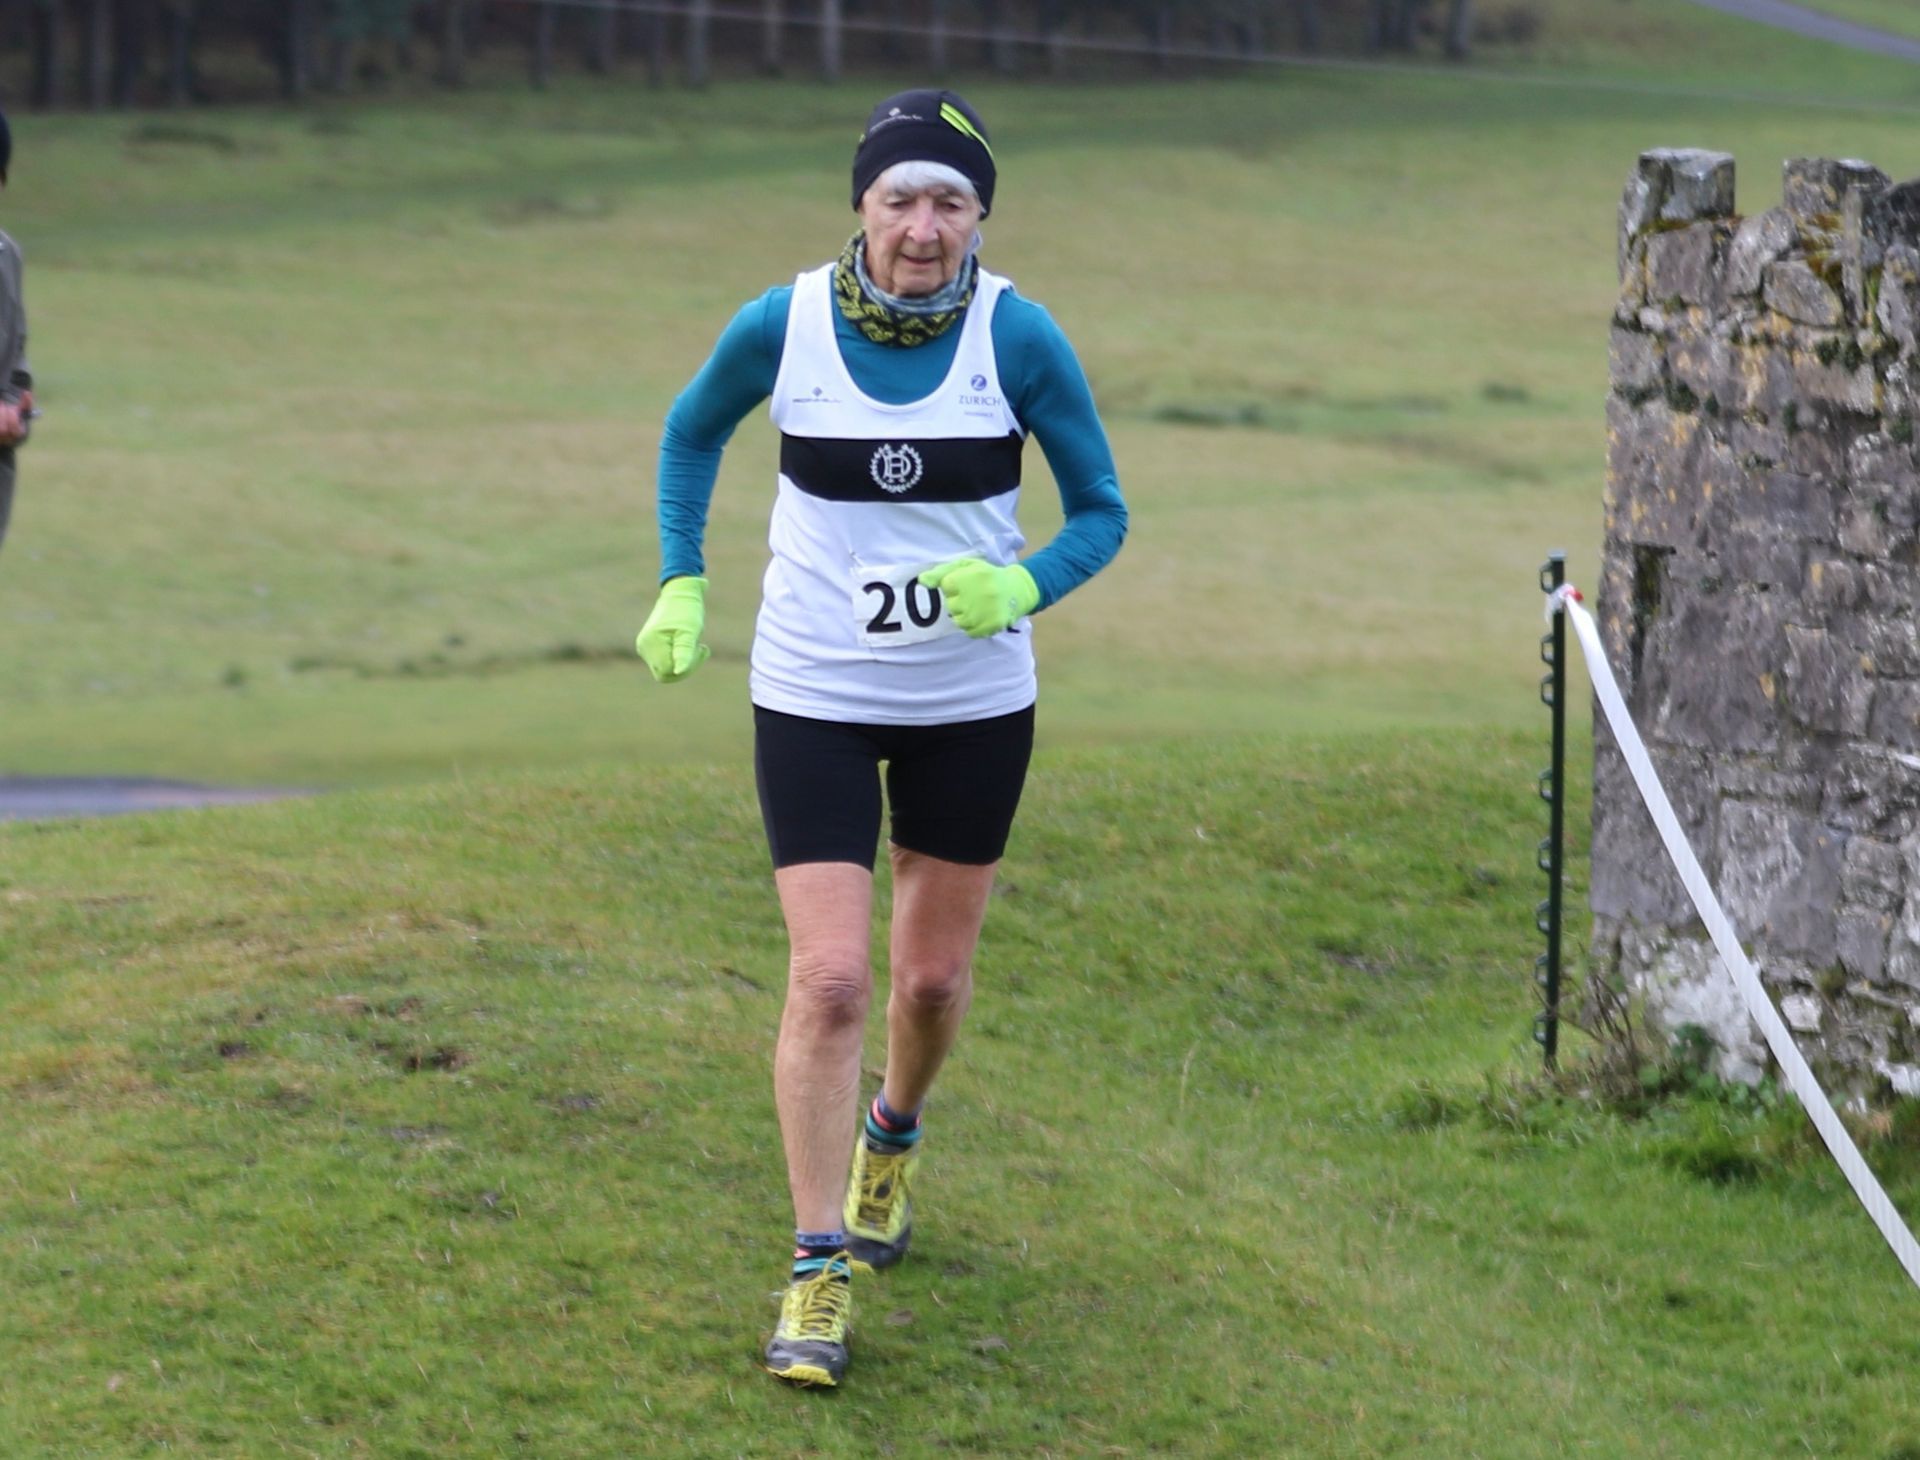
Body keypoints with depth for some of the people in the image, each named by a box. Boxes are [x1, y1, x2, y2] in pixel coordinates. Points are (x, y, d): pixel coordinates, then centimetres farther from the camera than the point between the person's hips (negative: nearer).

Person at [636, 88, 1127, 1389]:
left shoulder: (1018, 338, -13)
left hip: (974, 701, 1)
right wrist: (682, 582, 1)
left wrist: (1024, 585, -22)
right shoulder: (783, 326, -12)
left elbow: (1101, 508, -3)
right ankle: (819, 1272, -2)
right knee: (829, 980, -11)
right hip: (815, 696, -1)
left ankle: (892, 1135, 47)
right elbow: (693, 432, 10)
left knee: (933, 976, 13)